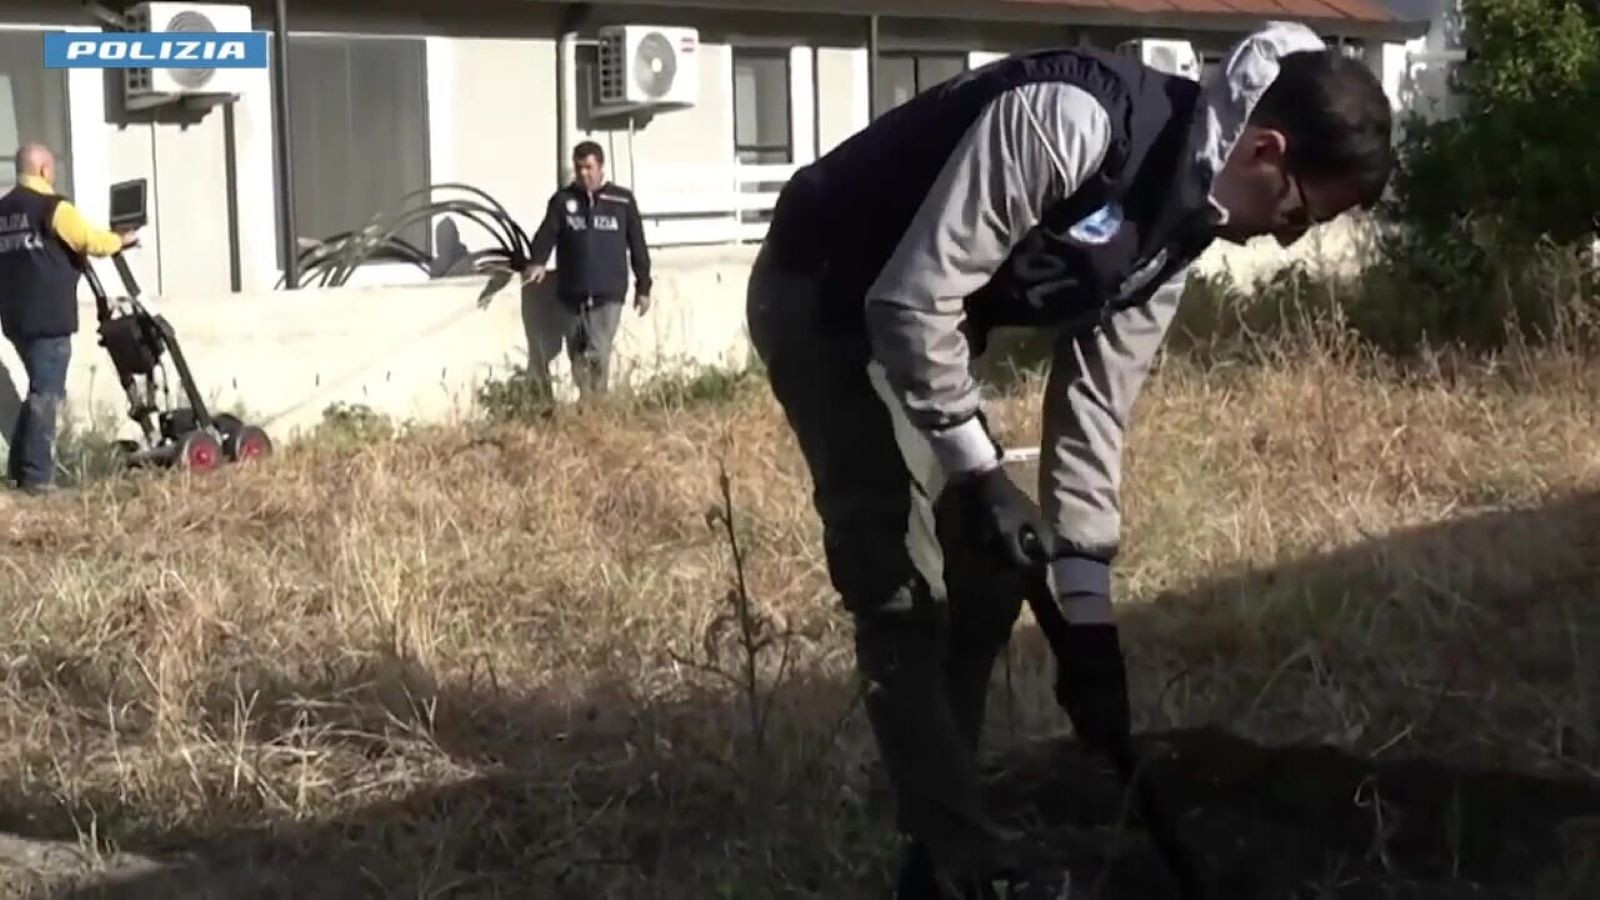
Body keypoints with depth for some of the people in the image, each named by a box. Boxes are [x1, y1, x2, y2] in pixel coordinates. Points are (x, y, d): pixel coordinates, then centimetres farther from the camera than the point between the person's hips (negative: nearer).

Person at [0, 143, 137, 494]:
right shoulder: (52, 207, -10)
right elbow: (91, 241, -13)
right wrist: (120, 240, 6)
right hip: (49, 317, -8)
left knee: (40, 389, 19)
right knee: (47, 395, -4)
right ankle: (37, 476, -6)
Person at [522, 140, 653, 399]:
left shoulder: (622, 201, 5)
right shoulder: (562, 200, 7)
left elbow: (637, 245, 9)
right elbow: (547, 233, -6)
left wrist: (643, 287, 9)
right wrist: (538, 263, -26)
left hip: (608, 296, -2)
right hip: (570, 296, 3)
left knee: (598, 354, -12)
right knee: (577, 357, 9)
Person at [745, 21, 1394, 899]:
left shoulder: (1176, 229, -1)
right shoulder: (1073, 119, -30)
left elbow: (1093, 412, 3)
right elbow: (913, 298, -28)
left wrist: (1090, 618, 2)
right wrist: (981, 475, -21)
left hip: (920, 321, 9)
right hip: (824, 295, -9)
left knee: (987, 578, 8)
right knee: (908, 590, -10)